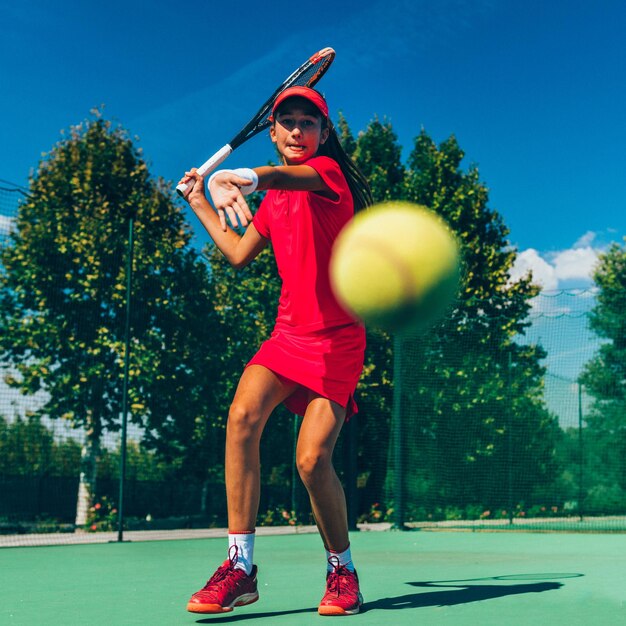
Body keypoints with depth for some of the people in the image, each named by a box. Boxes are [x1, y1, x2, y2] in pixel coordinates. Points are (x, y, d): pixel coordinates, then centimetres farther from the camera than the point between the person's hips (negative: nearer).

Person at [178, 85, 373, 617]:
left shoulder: (329, 171, -5)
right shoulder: (273, 200, 17)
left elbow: (286, 175, -30)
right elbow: (239, 253, 24)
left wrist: (244, 178, -51)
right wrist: (200, 202, 31)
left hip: (336, 339, -6)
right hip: (289, 332, 6)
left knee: (313, 460, -14)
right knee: (243, 415, -21)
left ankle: (342, 571, 12)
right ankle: (240, 565, -14)